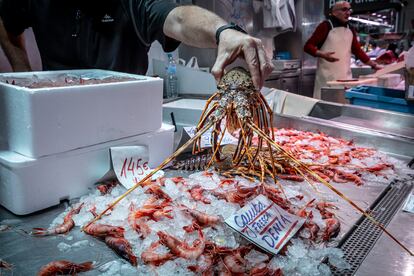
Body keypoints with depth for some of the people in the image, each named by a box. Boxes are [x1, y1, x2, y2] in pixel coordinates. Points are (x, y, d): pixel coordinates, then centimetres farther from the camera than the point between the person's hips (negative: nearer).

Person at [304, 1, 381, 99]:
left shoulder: (350, 30, 14)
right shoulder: (326, 26, -5)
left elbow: (357, 50, 21)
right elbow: (308, 46, -9)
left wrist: (374, 65, 16)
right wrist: (323, 55, -25)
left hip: (345, 76, 6)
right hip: (327, 76, -6)